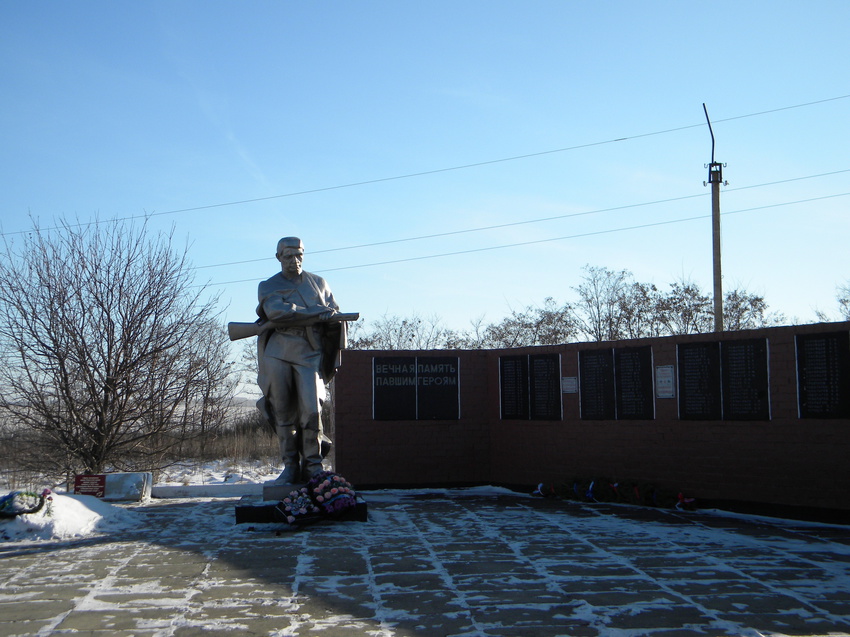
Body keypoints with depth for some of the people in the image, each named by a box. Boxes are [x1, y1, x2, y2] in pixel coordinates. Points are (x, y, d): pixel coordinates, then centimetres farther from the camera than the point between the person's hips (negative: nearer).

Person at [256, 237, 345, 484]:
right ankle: (290, 466, 9)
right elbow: (276, 311, -11)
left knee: (311, 410, -12)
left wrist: (336, 355, 11)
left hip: (309, 354, 0)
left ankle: (313, 465, -1)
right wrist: (317, 314, -11)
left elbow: (335, 319, 19)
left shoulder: (318, 283, 18)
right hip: (277, 354, 0)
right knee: (283, 413, 0)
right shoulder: (268, 286, 11)